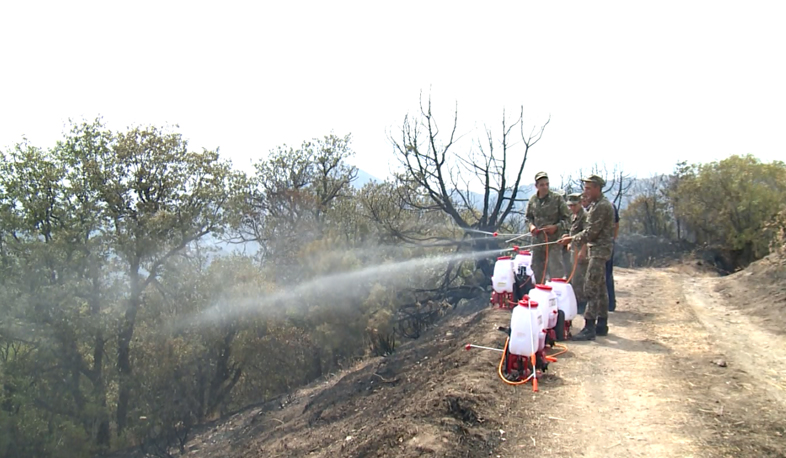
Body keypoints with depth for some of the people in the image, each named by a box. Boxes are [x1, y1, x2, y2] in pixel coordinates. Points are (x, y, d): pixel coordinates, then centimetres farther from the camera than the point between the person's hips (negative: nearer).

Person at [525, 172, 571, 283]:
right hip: (537, 240, 5)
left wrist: (556, 227, -18)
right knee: (537, 270, 13)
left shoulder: (557, 198, -5)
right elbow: (529, 217, 20)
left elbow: (567, 219, -2)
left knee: (555, 272, -7)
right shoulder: (533, 199, 6)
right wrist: (531, 225, -1)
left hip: (553, 240, -5)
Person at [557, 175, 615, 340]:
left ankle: (589, 328, -12)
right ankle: (601, 325, 22)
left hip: (599, 250, -11)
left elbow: (591, 232, -20)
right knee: (600, 288, 14)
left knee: (591, 288, -12)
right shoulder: (596, 204, 16)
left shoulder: (602, 206, -17)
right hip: (597, 249, 11)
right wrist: (573, 237, 13)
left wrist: (572, 239, -12)